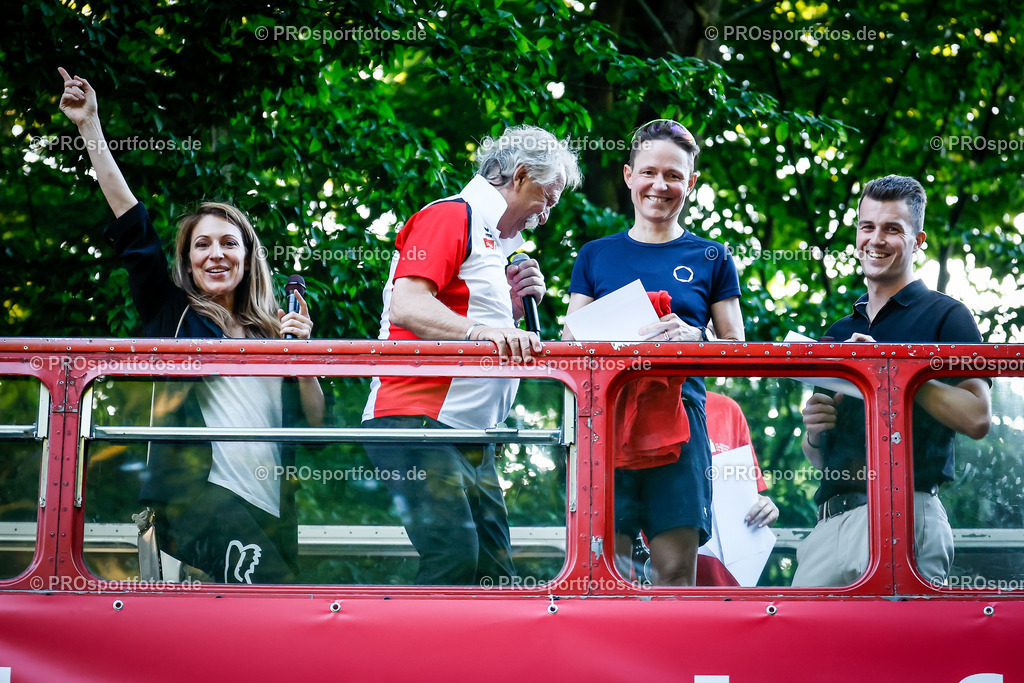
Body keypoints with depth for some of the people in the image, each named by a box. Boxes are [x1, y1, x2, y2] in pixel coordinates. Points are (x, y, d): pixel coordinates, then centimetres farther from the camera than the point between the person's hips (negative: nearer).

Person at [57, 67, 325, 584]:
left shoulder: (271, 334, 20)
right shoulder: (173, 315, 13)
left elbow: (314, 422, 17)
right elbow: (133, 227, 8)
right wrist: (89, 127, 5)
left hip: (268, 509, 5)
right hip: (194, 490, -4)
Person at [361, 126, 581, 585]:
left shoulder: (494, 241, 27)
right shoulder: (450, 217, -4)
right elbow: (407, 307, -20)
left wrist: (512, 307, 11)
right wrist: (478, 330, -33)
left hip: (471, 436, 10)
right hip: (419, 423, -10)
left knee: (494, 572, 3)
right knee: (454, 556, -21)